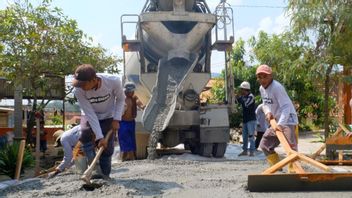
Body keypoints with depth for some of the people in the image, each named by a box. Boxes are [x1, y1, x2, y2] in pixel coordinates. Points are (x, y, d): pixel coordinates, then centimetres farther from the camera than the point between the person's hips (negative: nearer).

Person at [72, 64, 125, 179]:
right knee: (85, 136, -23)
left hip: (108, 116, 0)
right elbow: (90, 114, -27)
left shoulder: (113, 81, -33)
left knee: (107, 147, -5)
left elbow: (120, 99, -11)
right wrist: (100, 137, -29)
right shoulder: (78, 90, -31)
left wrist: (116, 119, -18)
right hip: (89, 116, 0)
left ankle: (105, 175, 11)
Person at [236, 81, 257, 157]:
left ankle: (252, 151, -6)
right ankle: (245, 150, 21)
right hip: (245, 120, 9)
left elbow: (246, 104, -24)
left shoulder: (251, 96, -12)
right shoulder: (243, 97, 13)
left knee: (251, 136, -9)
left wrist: (239, 98, -18)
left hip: (251, 120, -9)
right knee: (244, 136, 12)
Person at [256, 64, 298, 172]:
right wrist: (268, 112, -5)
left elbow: (286, 107, -28)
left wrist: (281, 124, -40)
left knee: (290, 147, -20)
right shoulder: (261, 89, 4)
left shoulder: (277, 87, -22)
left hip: (287, 120, -9)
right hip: (276, 121, 9)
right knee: (264, 144, 14)